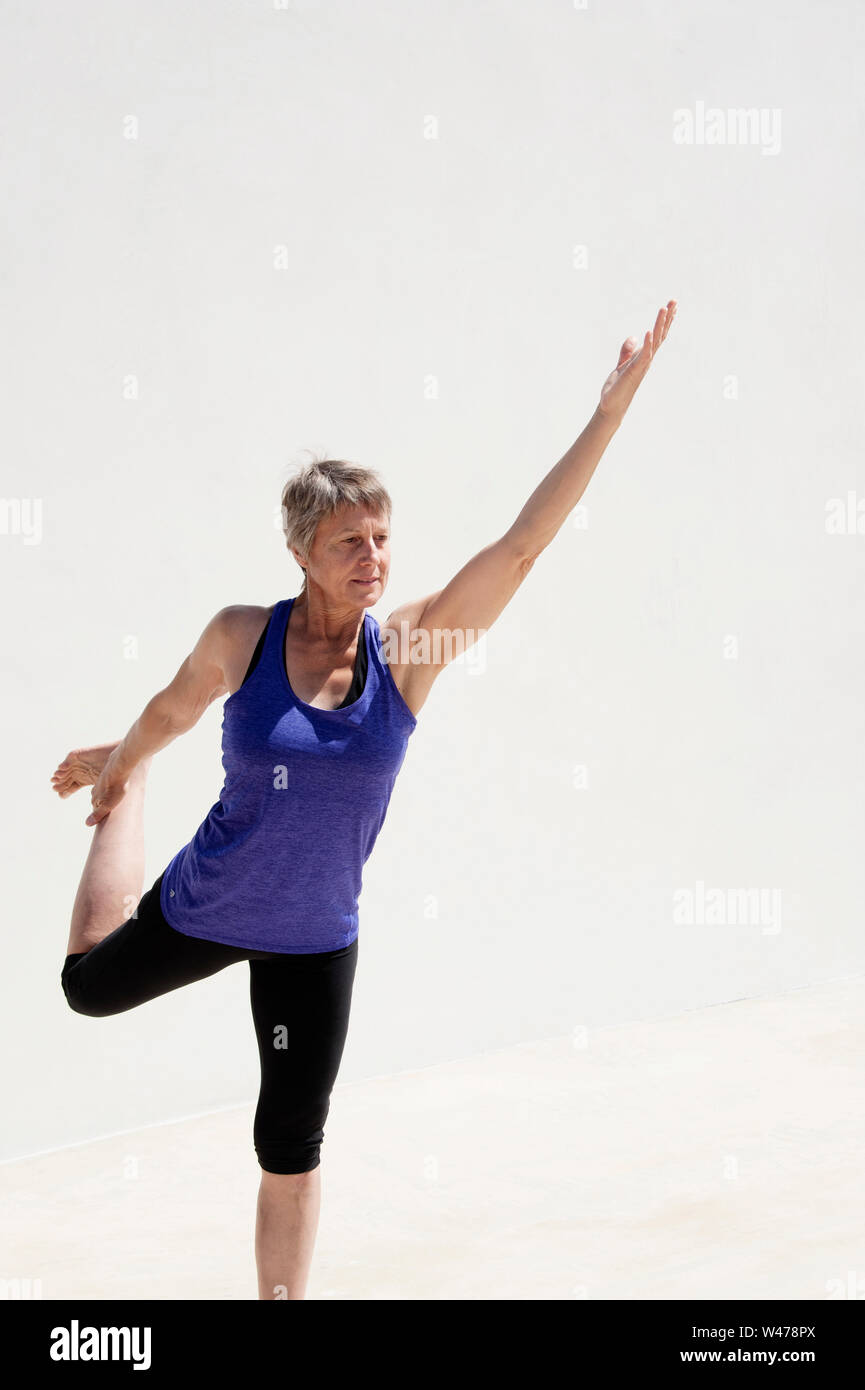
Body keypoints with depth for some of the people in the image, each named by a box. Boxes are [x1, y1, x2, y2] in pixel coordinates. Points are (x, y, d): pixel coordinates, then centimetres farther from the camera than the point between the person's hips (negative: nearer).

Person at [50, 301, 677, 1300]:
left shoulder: (409, 648, -17)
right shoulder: (241, 636, -18)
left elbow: (524, 542, -23)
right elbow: (175, 706, 4)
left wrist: (612, 407, -28)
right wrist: (119, 762, 22)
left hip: (316, 941, 0)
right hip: (203, 906, 1)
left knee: (292, 1153, 8)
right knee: (88, 986, 30)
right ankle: (127, 801, 53)